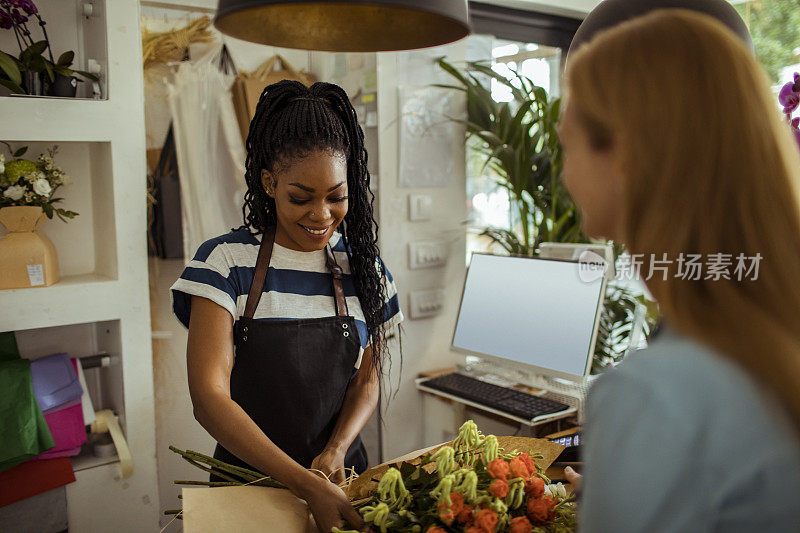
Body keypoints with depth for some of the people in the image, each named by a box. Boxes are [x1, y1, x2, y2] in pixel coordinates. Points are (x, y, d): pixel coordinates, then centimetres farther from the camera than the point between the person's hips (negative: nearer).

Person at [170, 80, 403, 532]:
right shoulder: (226, 262, -9)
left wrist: (335, 451, -12)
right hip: (249, 476, -1)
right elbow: (209, 397, -16)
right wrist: (309, 486, -23)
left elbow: (367, 381, 7)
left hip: (341, 475, 1)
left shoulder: (364, 268, 1)